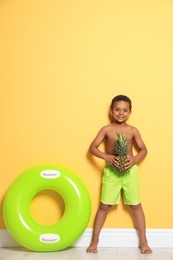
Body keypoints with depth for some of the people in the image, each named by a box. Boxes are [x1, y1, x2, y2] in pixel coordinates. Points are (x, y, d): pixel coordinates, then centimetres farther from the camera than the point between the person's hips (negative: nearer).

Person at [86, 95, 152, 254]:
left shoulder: (133, 130, -1)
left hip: (130, 171, 1)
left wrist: (134, 160, -16)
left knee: (136, 206, 8)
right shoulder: (106, 129, -5)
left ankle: (143, 242, 21)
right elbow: (92, 148, -7)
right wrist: (107, 157, -22)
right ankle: (94, 241, 18)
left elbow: (144, 150, 4)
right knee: (104, 206, 5)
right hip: (111, 171, -1)